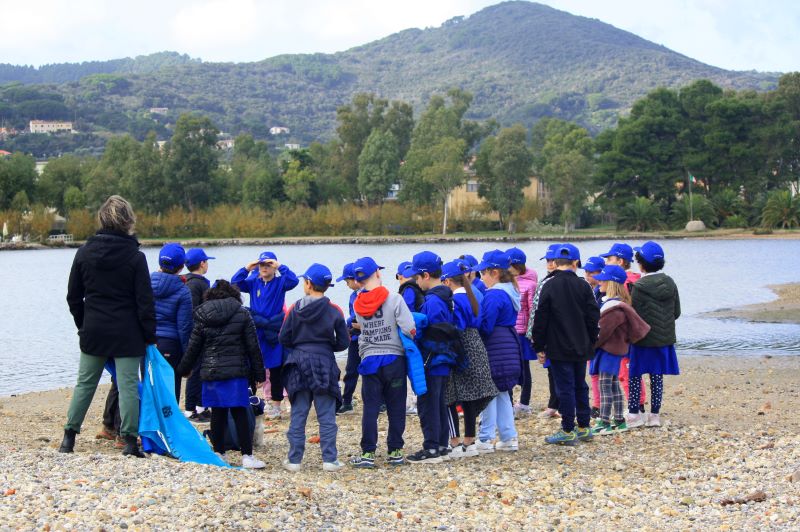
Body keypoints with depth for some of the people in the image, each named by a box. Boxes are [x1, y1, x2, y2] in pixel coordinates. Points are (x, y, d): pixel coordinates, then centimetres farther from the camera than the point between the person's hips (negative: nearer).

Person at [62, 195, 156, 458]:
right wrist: (150, 335, -2)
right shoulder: (135, 257, -9)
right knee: (128, 385, 0)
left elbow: (73, 296, 7)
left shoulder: (84, 252, 1)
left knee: (85, 382, 12)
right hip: (127, 333, -4)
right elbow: (145, 301, -9)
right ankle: (130, 440, -2)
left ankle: (69, 436, 12)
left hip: (93, 331, 4)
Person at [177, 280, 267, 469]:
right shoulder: (242, 314, 1)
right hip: (236, 371, -2)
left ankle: (219, 453, 13)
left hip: (211, 371, 2)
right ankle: (247, 456, -4)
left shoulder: (202, 315, 5)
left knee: (218, 413, 8)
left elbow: (193, 347, 8)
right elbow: (253, 346, 1)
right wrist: (259, 373, 6)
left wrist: (184, 369, 22)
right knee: (239, 413, -1)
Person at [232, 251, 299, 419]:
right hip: (255, 332, 2)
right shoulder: (253, 283, 9)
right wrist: (247, 268, -10)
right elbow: (234, 283, -1)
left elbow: (293, 280, -17)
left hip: (274, 332, -2)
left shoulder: (280, 282, 1)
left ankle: (276, 406, 11)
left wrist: (280, 266, -18)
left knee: (276, 370, 3)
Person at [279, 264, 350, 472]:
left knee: (298, 415, 8)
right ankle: (329, 459, 3)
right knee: (326, 416, 4)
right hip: (324, 366, -1)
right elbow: (343, 342, -1)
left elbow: (284, 339, 0)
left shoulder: (295, 310, -3)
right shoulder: (334, 311, -5)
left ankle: (294, 460, 9)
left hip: (299, 365, 1)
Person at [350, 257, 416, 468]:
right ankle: (395, 452, 11)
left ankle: (368, 453, 2)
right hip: (394, 358, -2)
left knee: (370, 408, 5)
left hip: (369, 361, 2)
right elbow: (410, 330, -16)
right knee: (396, 407, 8)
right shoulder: (394, 299, -10)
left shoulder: (358, 304, 2)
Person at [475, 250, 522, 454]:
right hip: (509, 347, 9)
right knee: (502, 393, 15)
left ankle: (485, 440, 1)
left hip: (495, 350, -9)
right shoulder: (510, 292, 13)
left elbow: (485, 326, -19)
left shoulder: (494, 295, -17)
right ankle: (509, 437, 17)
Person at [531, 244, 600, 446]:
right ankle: (584, 427, 22)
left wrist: (539, 347, -2)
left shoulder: (550, 286, -11)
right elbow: (593, 317, 4)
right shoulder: (583, 286, 0)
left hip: (559, 348, -4)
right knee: (580, 386, 16)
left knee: (565, 388, 0)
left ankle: (568, 431, 3)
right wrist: (591, 343, 14)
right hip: (581, 348, 4)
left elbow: (540, 319, -10)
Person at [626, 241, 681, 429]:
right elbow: (677, 312, 8)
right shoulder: (670, 283, 1)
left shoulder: (639, 287, -17)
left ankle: (634, 414, 7)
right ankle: (655, 415, 14)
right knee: (657, 377, 11)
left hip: (643, 340, -5)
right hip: (665, 339, 5)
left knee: (635, 376, 6)